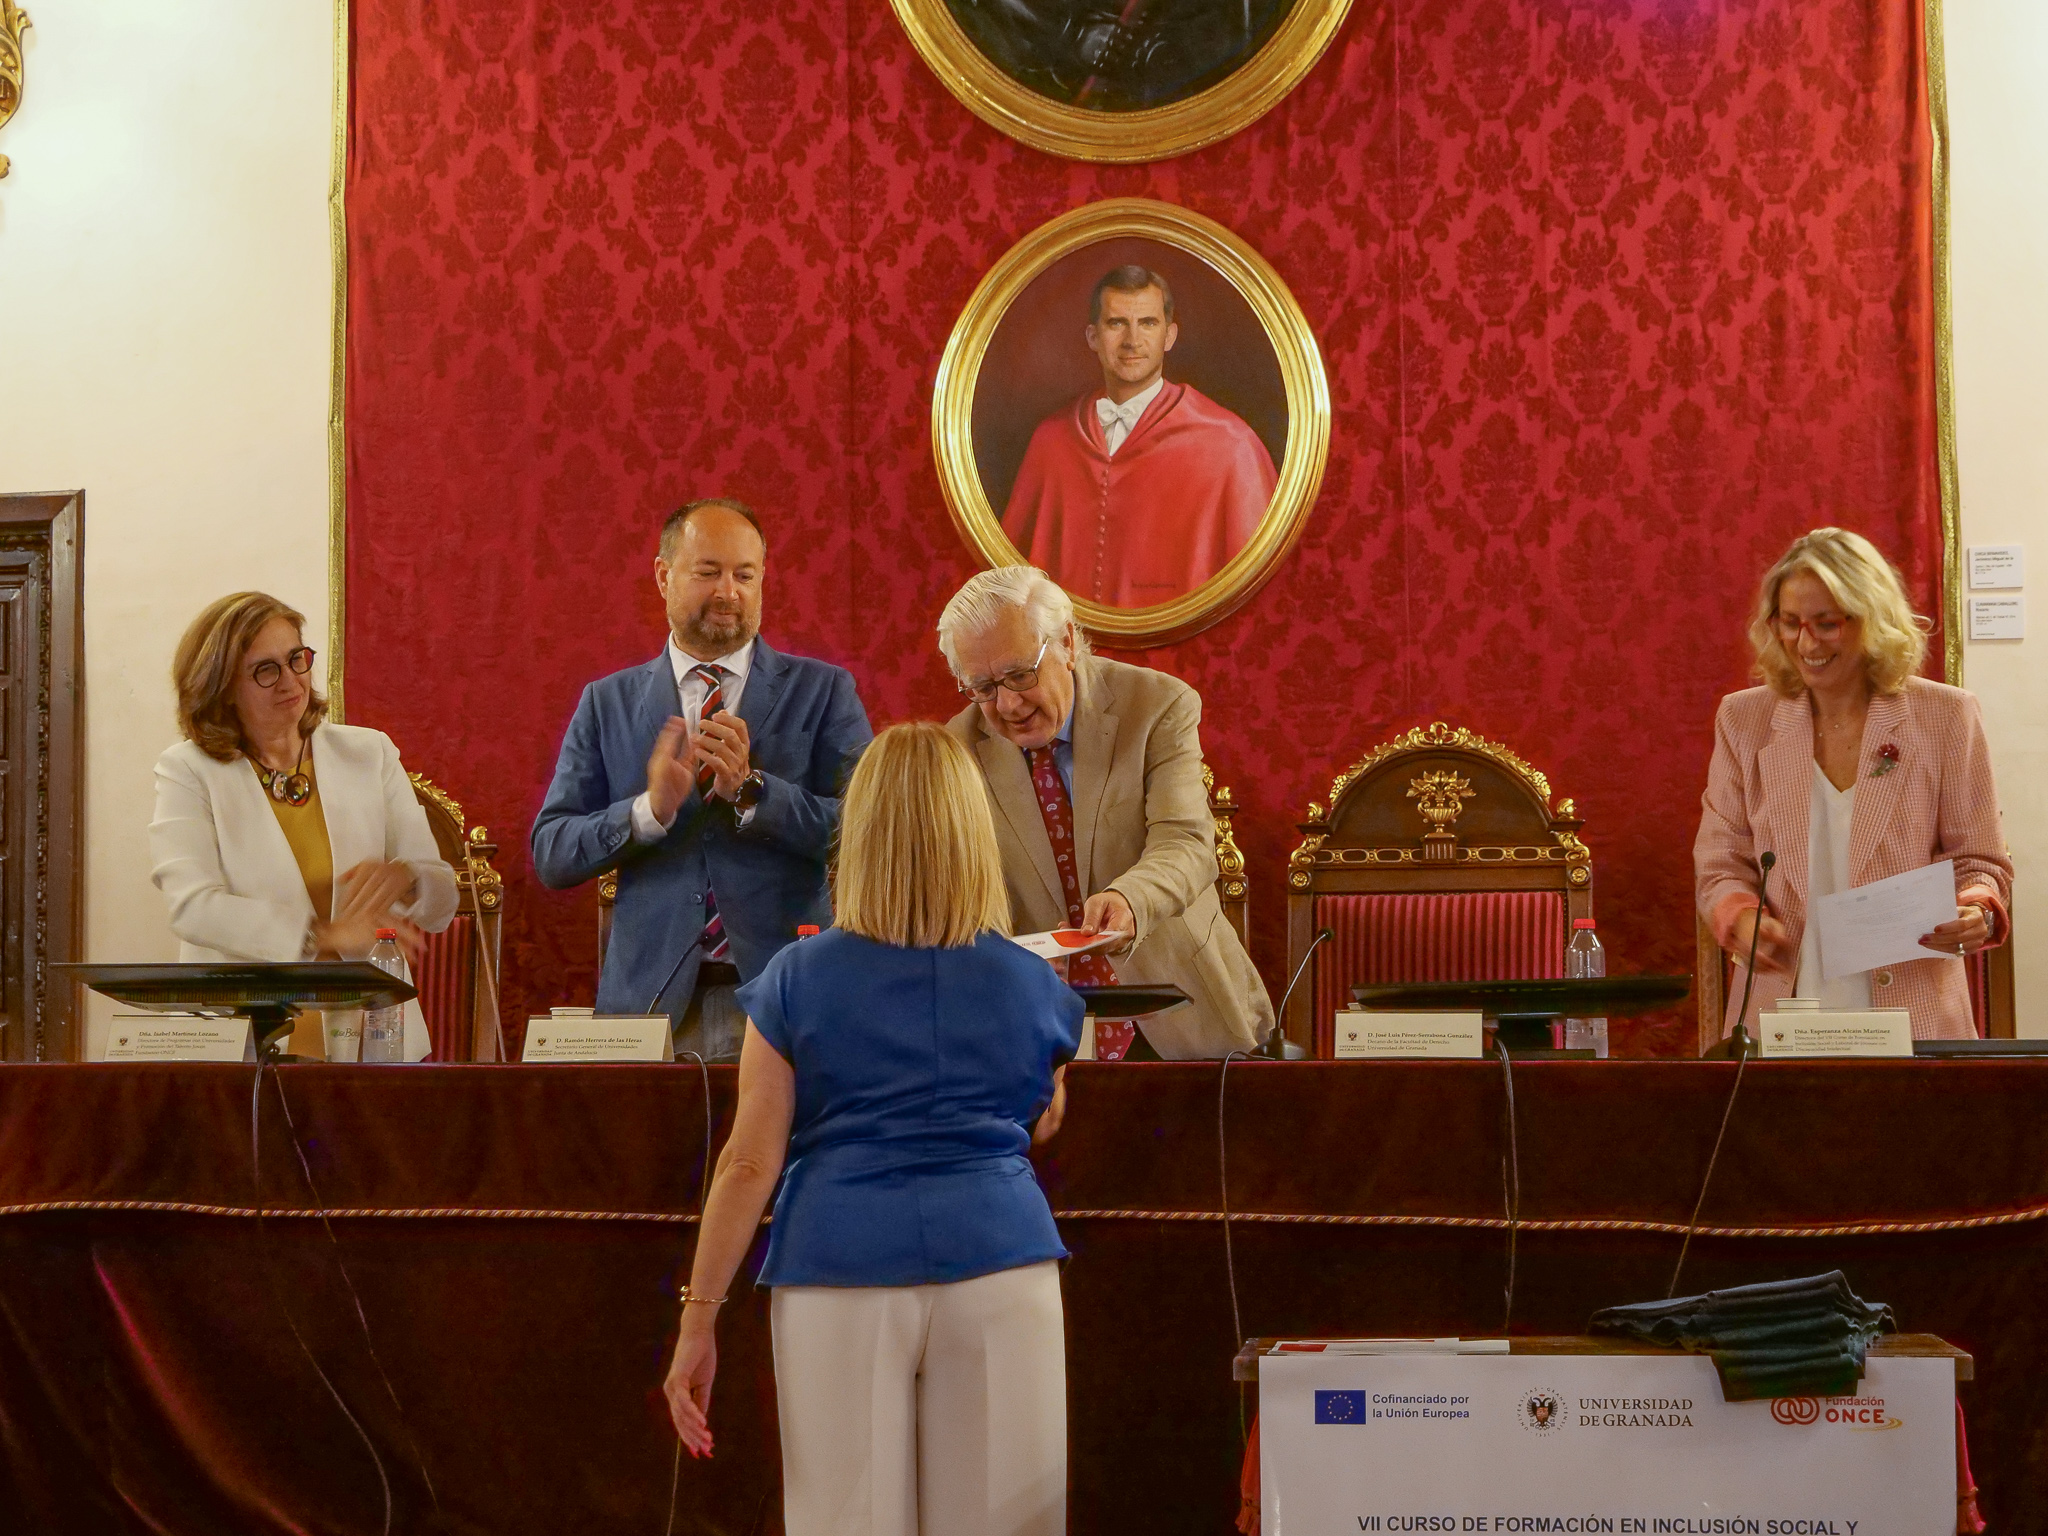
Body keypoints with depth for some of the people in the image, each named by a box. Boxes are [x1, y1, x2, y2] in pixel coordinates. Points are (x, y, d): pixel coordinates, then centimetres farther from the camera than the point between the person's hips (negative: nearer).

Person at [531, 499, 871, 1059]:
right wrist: (649, 808, -14)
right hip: (651, 999, 1)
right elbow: (550, 856, 3)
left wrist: (751, 790, -17)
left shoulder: (824, 692, 6)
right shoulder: (606, 704, 10)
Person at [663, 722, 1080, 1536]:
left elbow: (749, 1162, -1)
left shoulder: (797, 979, 4)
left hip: (841, 1268, -1)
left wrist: (699, 1318, 2)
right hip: (999, 1259, 1)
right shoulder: (1032, 984, 9)